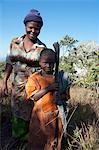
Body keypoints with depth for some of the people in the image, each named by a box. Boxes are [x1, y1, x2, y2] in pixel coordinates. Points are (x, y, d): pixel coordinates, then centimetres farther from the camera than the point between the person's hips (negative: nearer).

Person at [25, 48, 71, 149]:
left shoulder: (60, 77, 0)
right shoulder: (34, 78, -5)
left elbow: (66, 96, 5)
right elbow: (33, 97, -14)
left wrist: (61, 96, -16)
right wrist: (49, 88, -22)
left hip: (56, 115, 1)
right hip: (40, 115, -1)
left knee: (54, 141, 13)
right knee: (37, 141, 10)